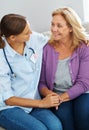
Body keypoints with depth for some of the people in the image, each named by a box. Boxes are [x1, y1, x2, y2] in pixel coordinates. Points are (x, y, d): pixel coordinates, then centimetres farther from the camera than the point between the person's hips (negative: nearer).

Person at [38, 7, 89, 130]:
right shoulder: (46, 49, 0)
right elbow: (41, 82, 3)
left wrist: (62, 97, -22)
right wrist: (48, 94, -19)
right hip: (56, 96, 0)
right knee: (62, 114, -31)